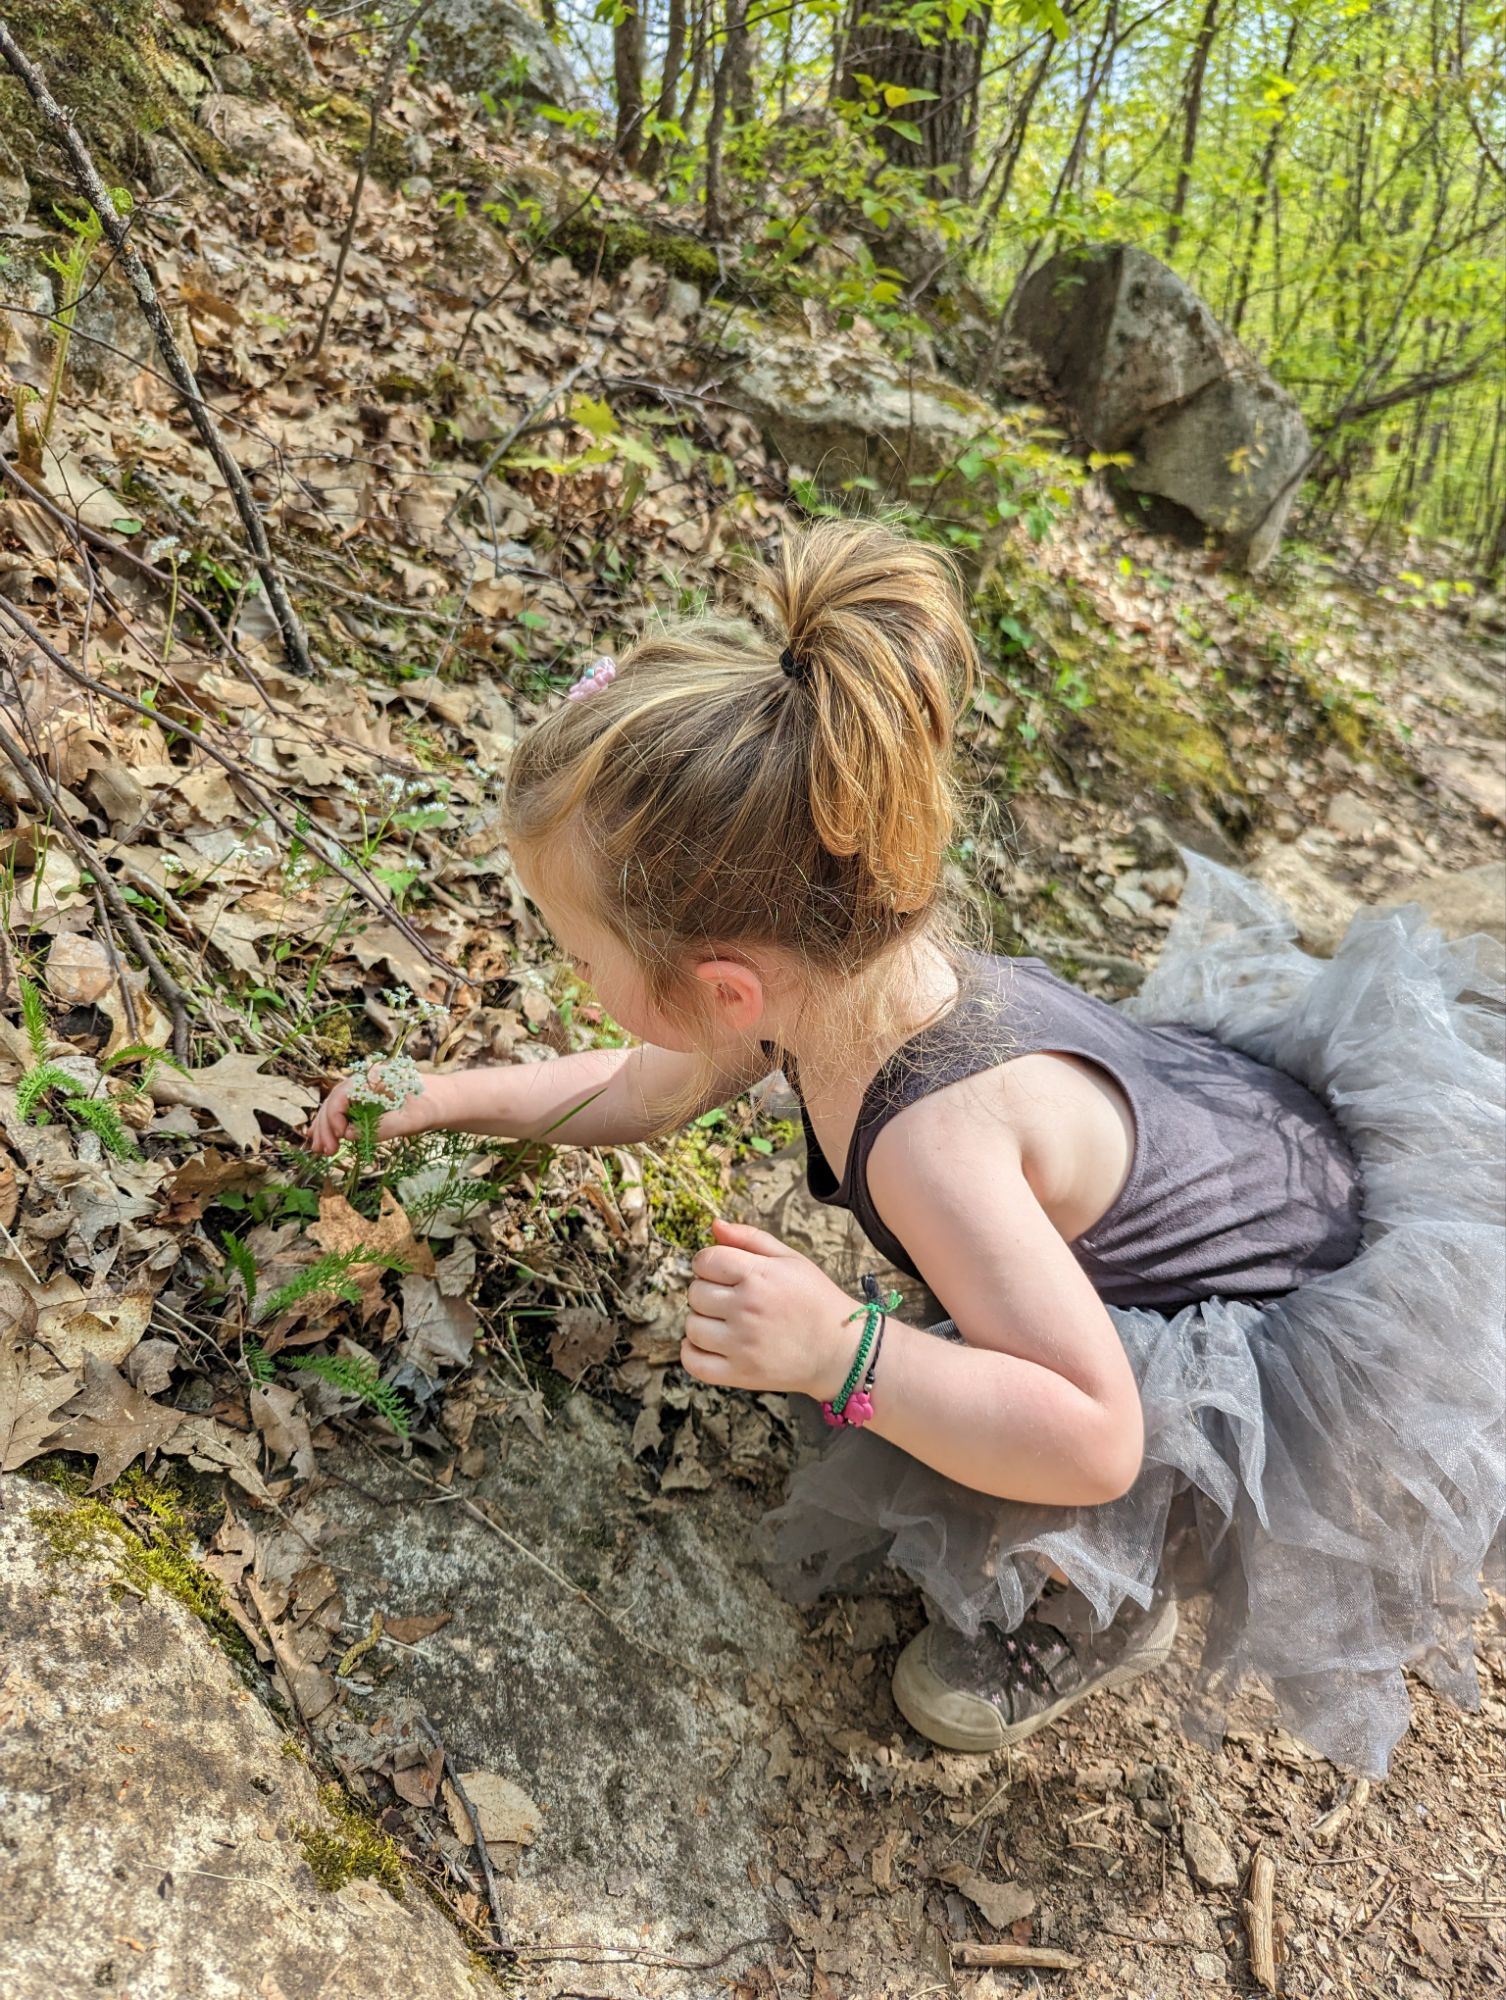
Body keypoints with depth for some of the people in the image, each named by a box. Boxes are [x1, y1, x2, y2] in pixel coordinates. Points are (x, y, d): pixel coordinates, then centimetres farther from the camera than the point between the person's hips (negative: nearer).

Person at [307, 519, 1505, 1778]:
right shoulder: (840, 971, -15)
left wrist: (845, 1353, -44)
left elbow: (1091, 1442, -36)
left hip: (1325, 1327, -8)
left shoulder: (937, 1139, -40)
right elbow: (650, 1088, 4)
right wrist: (448, 1098, 5)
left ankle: (1108, 1620, 13)